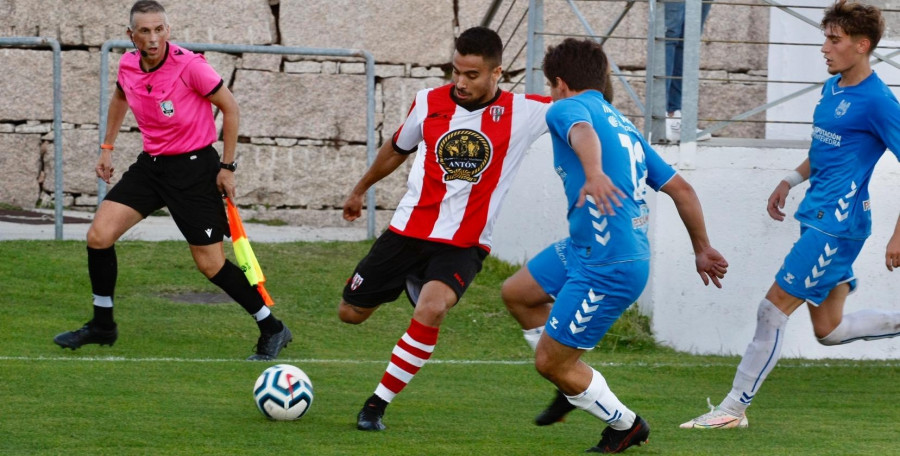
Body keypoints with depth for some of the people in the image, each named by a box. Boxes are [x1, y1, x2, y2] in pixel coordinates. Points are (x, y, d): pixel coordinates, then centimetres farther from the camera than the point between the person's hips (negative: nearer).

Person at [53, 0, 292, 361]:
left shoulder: (188, 65, -21)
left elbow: (229, 107, -11)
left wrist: (227, 166, -11)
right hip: (151, 165, 6)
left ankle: (272, 330, 9)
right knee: (99, 236, -4)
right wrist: (107, 148, 21)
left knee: (211, 265, -6)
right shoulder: (128, 65, -2)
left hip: (194, 167, -6)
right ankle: (102, 326, 13)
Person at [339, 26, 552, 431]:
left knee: (431, 310, -31)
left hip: (463, 246, -3)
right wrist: (360, 190, 32)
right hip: (407, 232, 3)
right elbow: (397, 149, 18)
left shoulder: (521, 112, -8)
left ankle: (378, 403, -16)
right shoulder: (429, 103, -1)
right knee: (350, 313, 9)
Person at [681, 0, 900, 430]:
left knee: (773, 310, -7)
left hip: (836, 223, -9)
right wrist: (791, 180, 18)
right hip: (817, 216, 9)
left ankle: (734, 406, 0)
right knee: (828, 329, 11)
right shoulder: (832, 88, 12)